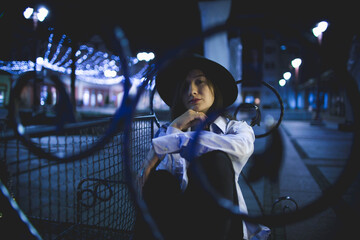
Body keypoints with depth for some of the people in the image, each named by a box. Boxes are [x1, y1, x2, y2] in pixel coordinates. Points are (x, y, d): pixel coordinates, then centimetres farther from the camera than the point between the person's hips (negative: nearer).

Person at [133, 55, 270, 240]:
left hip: (221, 225, 0)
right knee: (159, 178, -31)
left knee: (214, 157, -27)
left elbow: (243, 146, -20)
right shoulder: (166, 131, 13)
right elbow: (144, 179, -3)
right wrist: (174, 129, -7)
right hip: (174, 223, 1)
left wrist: (163, 145, -22)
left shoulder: (236, 127, 9)